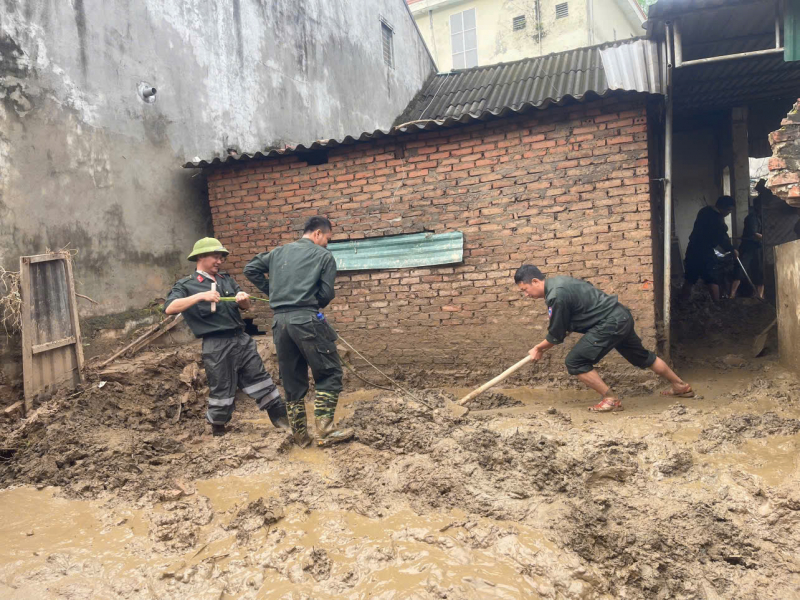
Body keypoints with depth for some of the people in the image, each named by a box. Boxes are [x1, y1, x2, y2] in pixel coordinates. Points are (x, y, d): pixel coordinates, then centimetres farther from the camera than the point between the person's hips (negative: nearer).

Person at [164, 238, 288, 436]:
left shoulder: (226, 279, 15)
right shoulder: (186, 285, -1)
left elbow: (246, 307, 14)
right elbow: (169, 308, -17)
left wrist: (243, 298, -11)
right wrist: (200, 296, -27)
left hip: (242, 338, 5)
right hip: (216, 345, -5)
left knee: (260, 379, 8)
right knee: (221, 390, 4)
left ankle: (282, 420, 18)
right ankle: (218, 431, 25)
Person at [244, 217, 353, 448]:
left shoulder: (279, 252, 18)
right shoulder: (323, 256, 3)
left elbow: (250, 269, 18)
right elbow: (327, 293, -4)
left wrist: (272, 293, 20)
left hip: (279, 321, 6)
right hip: (307, 320, -6)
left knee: (292, 380, 12)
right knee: (329, 374, 4)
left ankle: (300, 435, 19)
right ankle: (325, 431, -1)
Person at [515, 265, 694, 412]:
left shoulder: (556, 296, -22)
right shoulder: (557, 282, 9)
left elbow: (556, 335, -12)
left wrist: (538, 348, 4)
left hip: (610, 323, -10)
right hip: (621, 316, 10)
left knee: (575, 362, -9)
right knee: (642, 356, 27)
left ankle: (611, 399, 1)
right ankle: (681, 386, 45)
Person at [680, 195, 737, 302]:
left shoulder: (705, 211, 10)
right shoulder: (716, 218, -17)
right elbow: (722, 238, -7)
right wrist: (732, 250, 8)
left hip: (693, 249, 8)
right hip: (704, 251, -8)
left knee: (689, 280, 11)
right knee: (713, 280, -1)